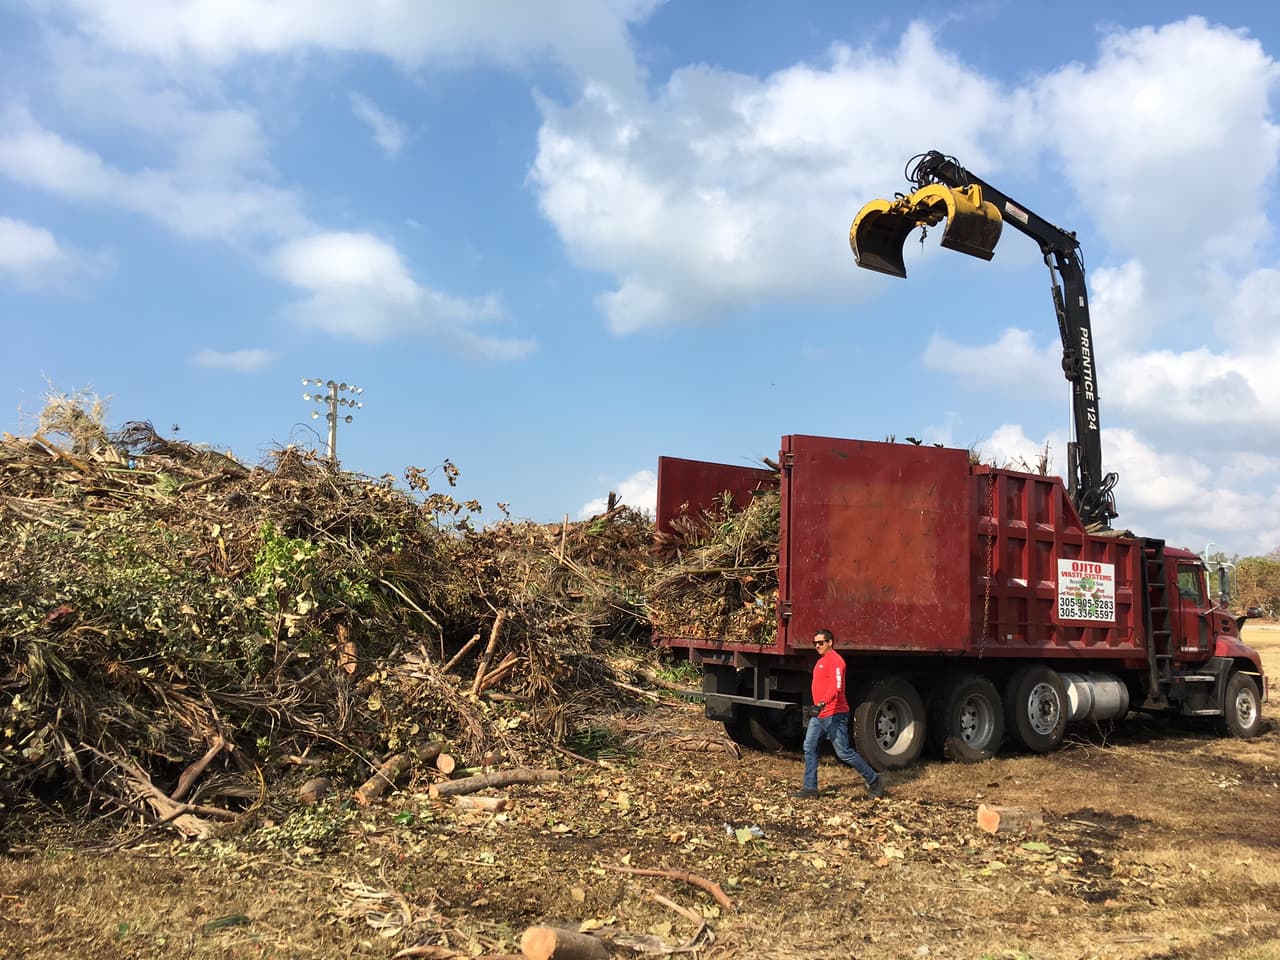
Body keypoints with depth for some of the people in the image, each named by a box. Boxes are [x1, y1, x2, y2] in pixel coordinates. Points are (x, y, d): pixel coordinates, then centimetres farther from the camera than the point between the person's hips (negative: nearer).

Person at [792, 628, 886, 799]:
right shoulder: (821, 661, 15)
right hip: (819, 715, 10)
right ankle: (810, 788, 11)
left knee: (844, 752, -4)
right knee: (809, 748, 6)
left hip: (834, 715, -10)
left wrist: (822, 704, -39)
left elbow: (836, 687, -28)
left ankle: (874, 780, 11)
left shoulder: (835, 660, -16)